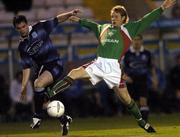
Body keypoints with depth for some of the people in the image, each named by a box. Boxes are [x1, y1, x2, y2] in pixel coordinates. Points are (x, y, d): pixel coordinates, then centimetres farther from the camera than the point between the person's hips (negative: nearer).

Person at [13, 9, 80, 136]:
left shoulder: (40, 28, -5)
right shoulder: (22, 47, 7)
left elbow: (57, 20, 2)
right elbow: (27, 67, 9)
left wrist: (70, 14, -13)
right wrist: (24, 86, 4)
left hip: (55, 64, -6)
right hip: (42, 68, 6)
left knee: (38, 83, -30)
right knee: (44, 99, 2)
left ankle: (38, 116, -17)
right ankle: (64, 119, 24)